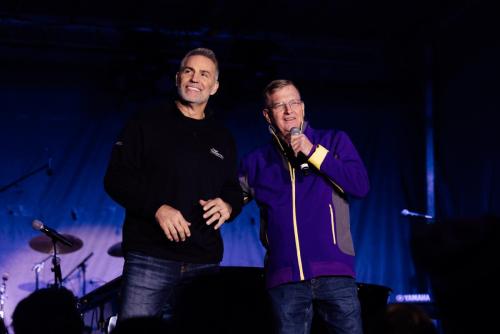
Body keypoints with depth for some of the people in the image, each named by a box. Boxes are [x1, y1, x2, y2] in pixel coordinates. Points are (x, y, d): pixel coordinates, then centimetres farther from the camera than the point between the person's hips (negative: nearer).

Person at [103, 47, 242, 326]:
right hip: (150, 258, -4)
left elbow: (233, 189, 21)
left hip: (205, 263, 4)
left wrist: (228, 206, -4)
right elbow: (116, 178, -3)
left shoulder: (223, 138, 18)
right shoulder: (148, 123, 4)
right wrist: (156, 208, -18)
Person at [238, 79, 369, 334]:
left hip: (334, 272, -1)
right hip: (285, 279, 2)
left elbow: (360, 186, -4)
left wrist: (314, 152, -7)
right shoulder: (256, 161, 14)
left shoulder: (334, 141, 9)